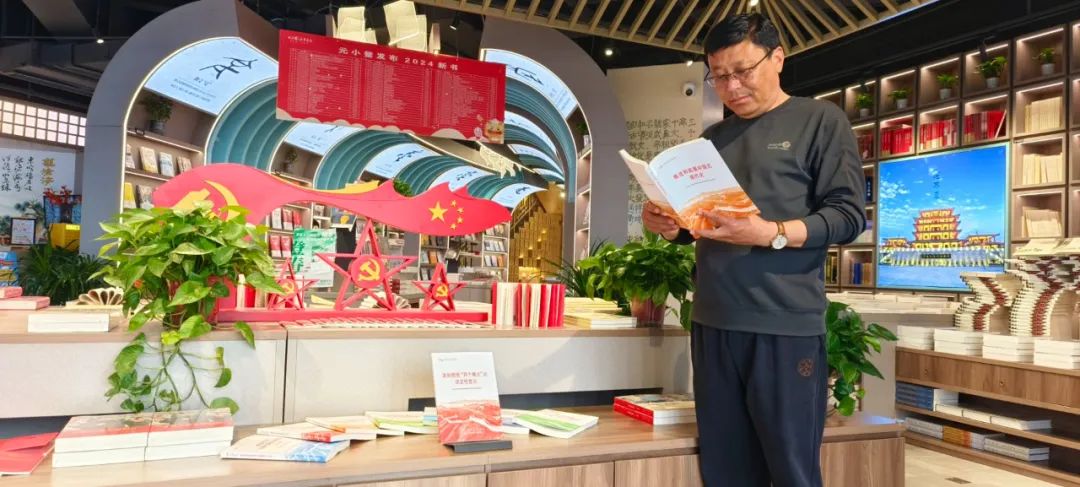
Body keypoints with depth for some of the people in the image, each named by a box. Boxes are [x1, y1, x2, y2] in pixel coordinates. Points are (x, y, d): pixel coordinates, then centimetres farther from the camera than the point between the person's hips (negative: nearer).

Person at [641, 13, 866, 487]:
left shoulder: (820, 120, 3)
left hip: (786, 325, -5)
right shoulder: (712, 138, 17)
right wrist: (668, 224, 0)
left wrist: (770, 234, -21)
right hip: (713, 323, 5)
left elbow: (848, 215, -5)